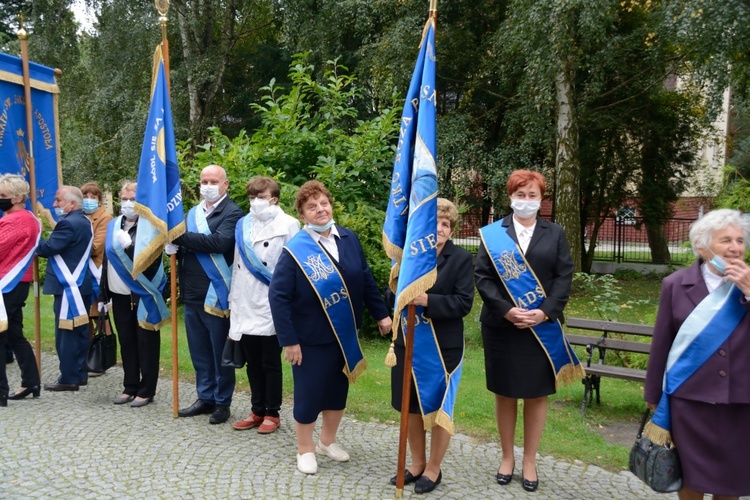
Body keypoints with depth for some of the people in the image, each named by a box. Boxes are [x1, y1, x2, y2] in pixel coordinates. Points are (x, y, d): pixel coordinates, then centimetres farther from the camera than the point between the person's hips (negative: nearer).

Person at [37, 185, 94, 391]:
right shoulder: (84, 222, 14)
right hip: (81, 283, 10)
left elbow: (48, 248, -20)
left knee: (66, 333, -3)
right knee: (80, 331, 13)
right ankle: (80, 373, 20)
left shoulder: (68, 223, -17)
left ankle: (69, 378, 3)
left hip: (68, 285, -10)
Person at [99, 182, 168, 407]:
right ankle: (130, 387, 24)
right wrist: (103, 292, 12)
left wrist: (128, 245, -25)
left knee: (145, 343, 3)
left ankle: (146, 391, 12)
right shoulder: (114, 225, 10)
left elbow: (151, 261, -18)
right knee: (126, 342, 13)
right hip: (119, 294, 6)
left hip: (143, 295, -6)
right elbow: (107, 258, 14)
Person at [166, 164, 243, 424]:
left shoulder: (232, 213, -8)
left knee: (220, 351, 5)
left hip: (215, 294, -7)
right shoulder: (193, 213, 15)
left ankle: (222, 402, 17)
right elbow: (187, 247, 17)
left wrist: (180, 236, -21)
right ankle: (205, 397, 29)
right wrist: (175, 248, -6)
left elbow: (220, 242, -24)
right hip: (192, 293, 7)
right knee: (199, 351, 15)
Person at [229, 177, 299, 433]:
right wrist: (233, 299, 13)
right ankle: (257, 411, 26)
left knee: (270, 363, 6)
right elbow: (237, 265, 14)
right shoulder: (243, 225, 12)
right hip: (245, 307, 5)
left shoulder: (288, 224, -5)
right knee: (253, 363, 13)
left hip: (271, 307, -5)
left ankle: (272, 413, 19)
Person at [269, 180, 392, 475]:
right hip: (310, 338, -5)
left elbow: (366, 280, 7)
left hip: (346, 335, 5)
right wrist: (288, 340, -18)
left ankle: (327, 441, 40)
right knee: (309, 392, 7)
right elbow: (277, 296, -16)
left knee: (338, 390, 17)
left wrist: (381, 313, 7)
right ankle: (305, 449, 30)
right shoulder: (295, 250, -15)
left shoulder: (349, 239, -2)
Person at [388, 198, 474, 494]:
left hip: (444, 347, -4)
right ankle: (417, 463, 36)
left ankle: (433, 469, 30)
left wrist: (427, 300, -26)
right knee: (411, 407, 16)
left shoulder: (461, 258, -8)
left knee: (439, 409, 11)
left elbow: (464, 303, -15)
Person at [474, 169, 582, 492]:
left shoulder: (555, 234, 7)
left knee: (537, 395, 7)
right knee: (504, 394, 9)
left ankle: (530, 462, 21)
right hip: (502, 327, -1)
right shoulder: (493, 233, 3)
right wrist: (506, 310, -16)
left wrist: (545, 312, -14)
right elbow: (482, 276, -4)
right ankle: (507, 457, 25)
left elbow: (564, 277, 0)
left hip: (542, 328, 1)